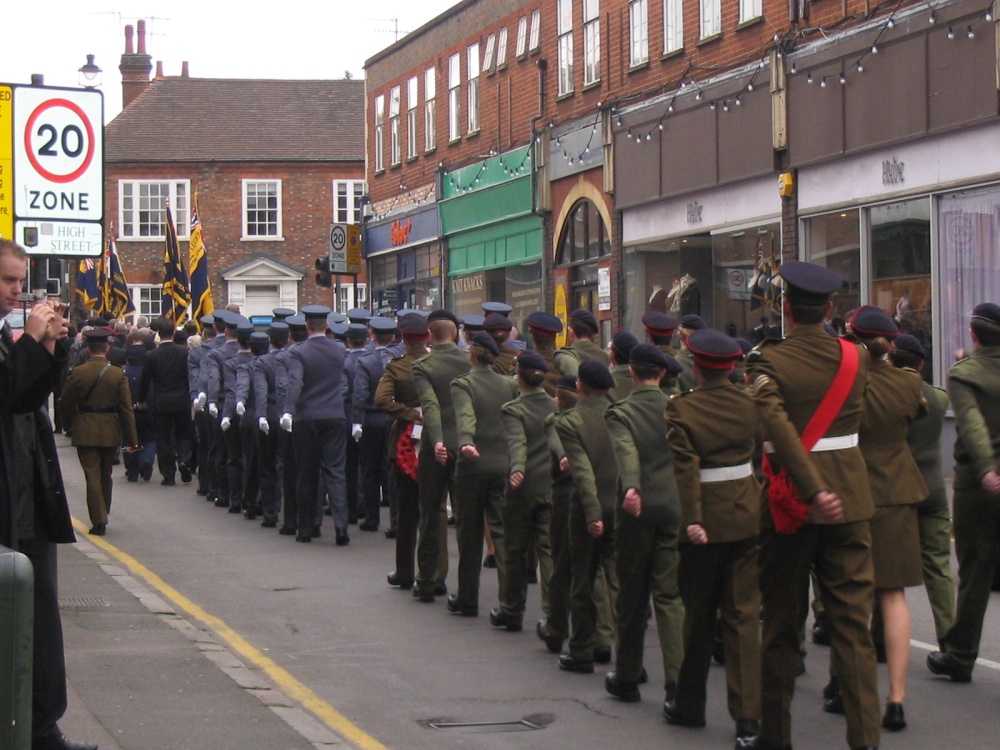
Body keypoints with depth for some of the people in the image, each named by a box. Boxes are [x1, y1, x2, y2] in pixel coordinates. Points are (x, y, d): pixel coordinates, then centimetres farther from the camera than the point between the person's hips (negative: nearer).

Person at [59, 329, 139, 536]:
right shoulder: (118, 374, -7)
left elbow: (66, 402, 0)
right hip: (110, 431, 2)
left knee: (92, 477, 1)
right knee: (106, 475, 18)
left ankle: (99, 521, -5)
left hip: (85, 432, -2)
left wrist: (71, 423, 20)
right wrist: (132, 438, -3)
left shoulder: (77, 373, -8)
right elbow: (126, 408, -7)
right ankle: (103, 515, 29)